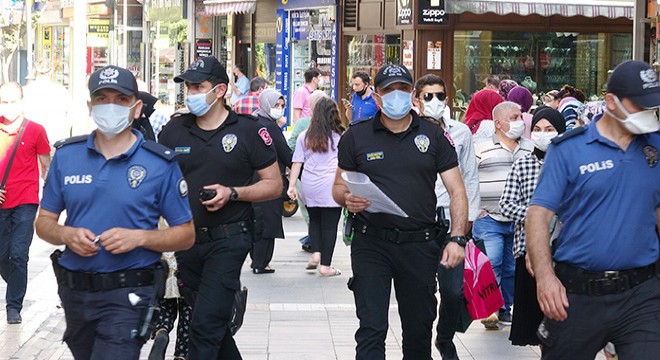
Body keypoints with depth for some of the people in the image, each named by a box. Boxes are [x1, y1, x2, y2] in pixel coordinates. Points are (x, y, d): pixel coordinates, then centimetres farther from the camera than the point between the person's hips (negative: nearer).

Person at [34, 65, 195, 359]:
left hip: (128, 294, -4)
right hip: (74, 291, 5)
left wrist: (139, 237, -19)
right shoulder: (66, 155, 5)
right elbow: (44, 221, 10)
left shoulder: (160, 163, -5)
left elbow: (185, 235, -2)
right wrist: (67, 235, -12)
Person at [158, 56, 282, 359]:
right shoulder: (174, 130, 6)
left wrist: (232, 193, -16)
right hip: (187, 240, 5)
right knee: (214, 322, 16)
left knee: (206, 323, -12)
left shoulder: (248, 130, -4)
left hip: (228, 240, -5)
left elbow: (274, 185, -1)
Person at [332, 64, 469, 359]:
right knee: (371, 330, -7)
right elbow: (338, 187, 9)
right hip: (371, 243, -1)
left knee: (419, 329, 11)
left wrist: (457, 239, -10)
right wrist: (347, 198, -16)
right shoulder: (356, 136, 3)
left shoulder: (433, 135, 4)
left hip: (420, 244, 1)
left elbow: (456, 192, 3)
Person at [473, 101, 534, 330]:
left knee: (512, 268, 9)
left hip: (520, 222, 4)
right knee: (491, 266, -11)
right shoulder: (481, 148, -3)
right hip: (489, 219, -4)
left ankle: (505, 309, 22)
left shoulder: (530, 149, 10)